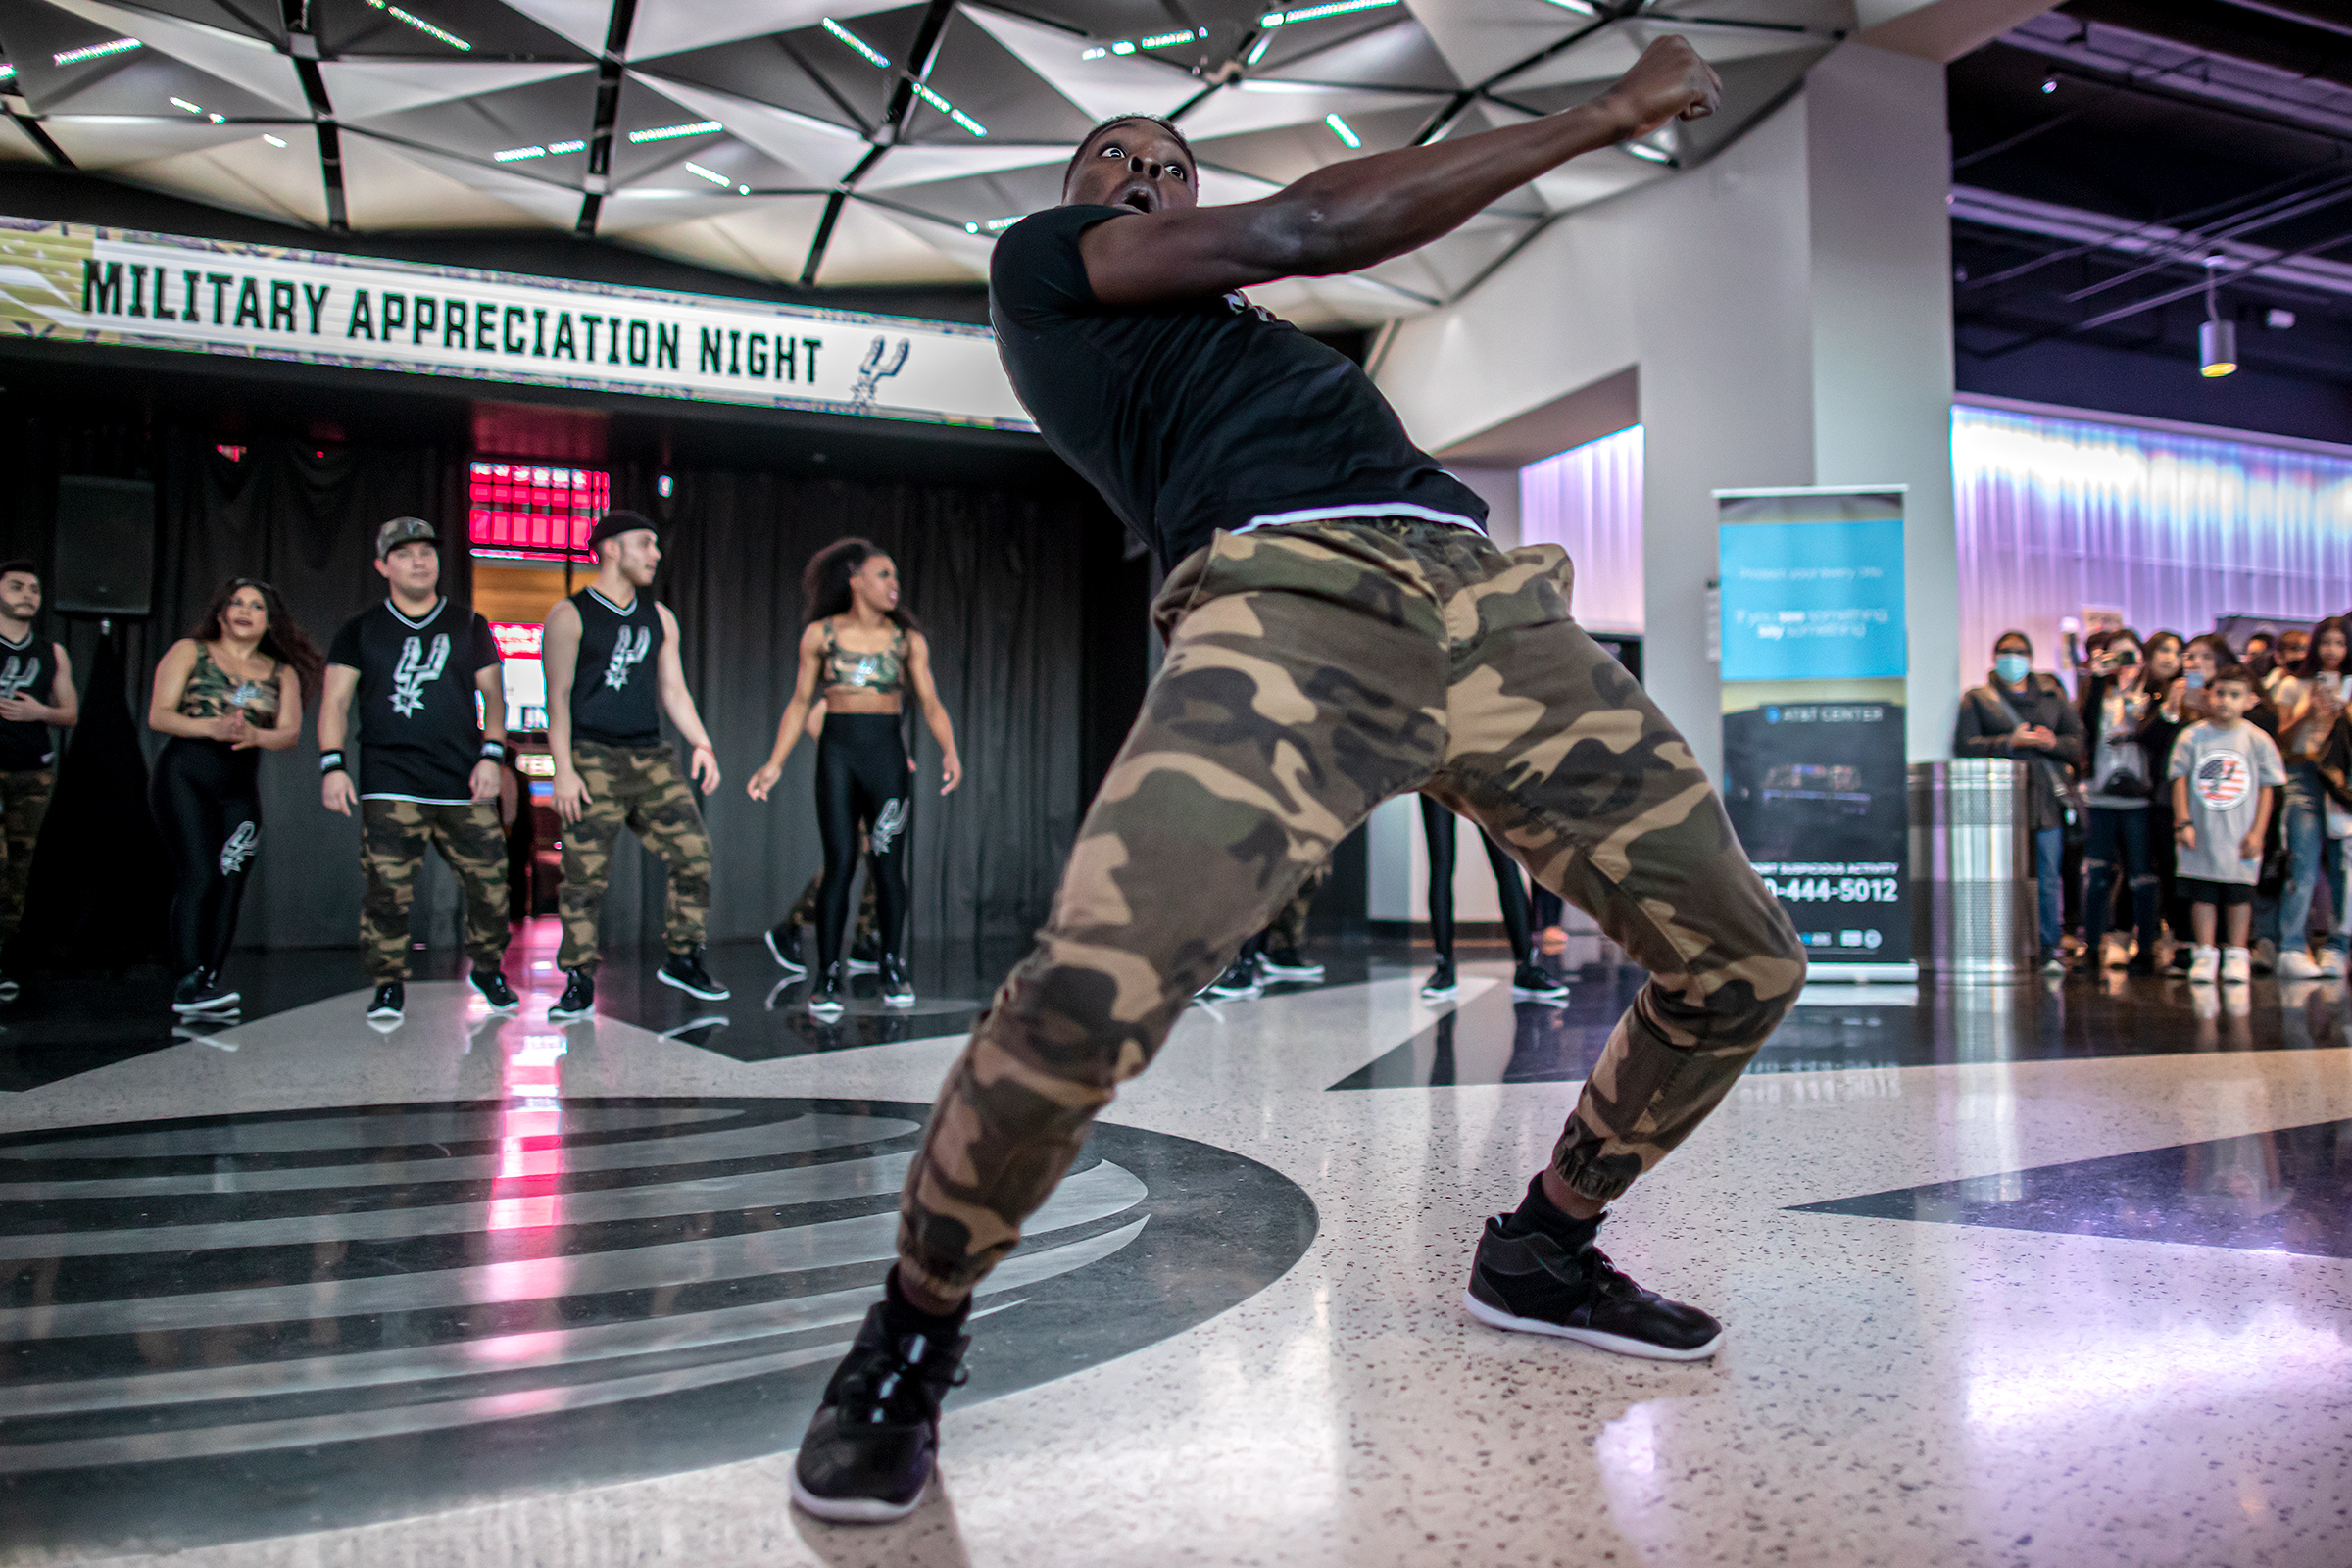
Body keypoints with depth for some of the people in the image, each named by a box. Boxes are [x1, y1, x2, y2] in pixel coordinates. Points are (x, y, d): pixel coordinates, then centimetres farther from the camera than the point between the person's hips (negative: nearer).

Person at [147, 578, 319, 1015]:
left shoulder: (282, 673, 14)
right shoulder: (189, 652, 7)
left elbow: (290, 731, 2)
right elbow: (158, 715, -2)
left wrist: (254, 735, -20)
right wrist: (210, 727, -19)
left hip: (241, 787, 4)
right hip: (184, 776, -3)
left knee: (230, 885, -3)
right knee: (200, 876, -17)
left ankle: (207, 986, 1)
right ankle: (189, 981, -17)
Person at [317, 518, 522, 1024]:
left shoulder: (469, 626, 14)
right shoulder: (360, 632, 12)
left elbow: (493, 695, 13)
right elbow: (334, 702, 7)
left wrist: (491, 754, 0)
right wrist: (332, 764, -5)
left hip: (464, 783, 1)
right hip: (389, 783, -1)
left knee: (489, 881, -1)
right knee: (387, 886, -9)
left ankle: (488, 969, 19)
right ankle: (389, 984, 5)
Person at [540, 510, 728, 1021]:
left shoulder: (659, 618, 17)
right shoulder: (570, 616, 1)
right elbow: (558, 696, -3)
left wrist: (702, 744, 3)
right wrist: (563, 769, -11)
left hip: (652, 758, 5)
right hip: (594, 761, -5)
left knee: (694, 851, -4)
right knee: (585, 875, -5)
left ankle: (683, 960, 10)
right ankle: (579, 984, 5)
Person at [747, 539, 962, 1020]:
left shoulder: (908, 639, 7)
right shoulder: (820, 635, 5)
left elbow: (930, 703, 5)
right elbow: (800, 702, 9)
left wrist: (948, 750, -12)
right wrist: (775, 763, 2)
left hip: (888, 754, 1)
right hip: (838, 751, -1)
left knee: (888, 866, 0)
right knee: (839, 864, -6)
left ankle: (894, 969, 13)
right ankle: (829, 976, 2)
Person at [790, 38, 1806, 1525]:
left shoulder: (1220, 321, 39)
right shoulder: (1037, 257, 19)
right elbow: (1299, 230, 10)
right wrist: (1602, 114, 14)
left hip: (1488, 599, 8)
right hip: (1296, 597, -8)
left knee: (1747, 962, 8)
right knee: (1090, 987, -31)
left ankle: (1542, 1250, 30)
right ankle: (915, 1334, -1)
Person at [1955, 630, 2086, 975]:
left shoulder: (2052, 694, 18)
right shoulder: (1977, 699, 10)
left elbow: (2079, 739, 14)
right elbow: (1964, 745, -1)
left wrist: (2053, 742, -7)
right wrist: (2009, 742, -13)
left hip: (2047, 800, 2)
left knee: (2048, 879, 1)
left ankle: (2049, 950, 8)